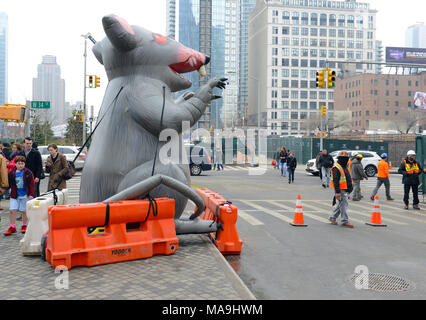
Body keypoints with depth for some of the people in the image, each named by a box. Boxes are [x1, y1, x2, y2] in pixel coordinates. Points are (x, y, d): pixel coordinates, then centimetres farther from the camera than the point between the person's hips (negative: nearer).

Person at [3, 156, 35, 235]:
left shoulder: (28, 173, -5)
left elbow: (32, 184, -4)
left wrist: (31, 194, -8)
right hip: (14, 196, 2)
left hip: (25, 195, -2)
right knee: (12, 211, -5)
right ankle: (12, 227, 6)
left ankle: (24, 226, 26)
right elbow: (9, 183, 12)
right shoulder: (11, 173, 1)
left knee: (24, 211, 8)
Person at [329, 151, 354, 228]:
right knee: (343, 204, -8)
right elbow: (335, 181, -20)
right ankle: (345, 221, -3)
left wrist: (350, 188, 25)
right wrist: (337, 192, -24)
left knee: (342, 204, 14)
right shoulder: (336, 168, -15)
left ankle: (332, 217, 25)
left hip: (345, 190, 10)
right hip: (340, 190, -10)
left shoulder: (344, 167, 17)